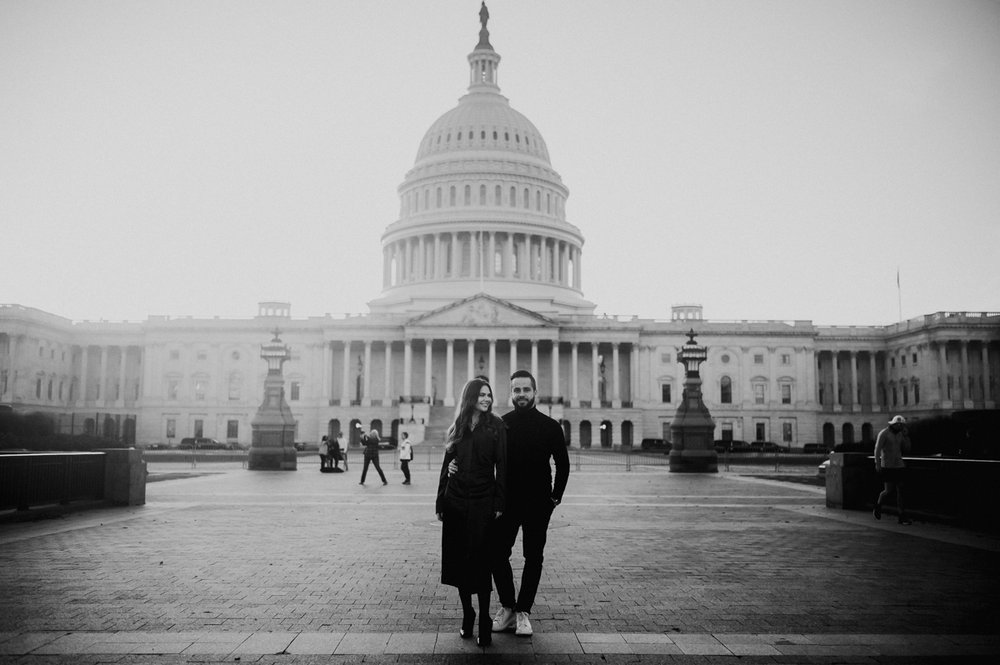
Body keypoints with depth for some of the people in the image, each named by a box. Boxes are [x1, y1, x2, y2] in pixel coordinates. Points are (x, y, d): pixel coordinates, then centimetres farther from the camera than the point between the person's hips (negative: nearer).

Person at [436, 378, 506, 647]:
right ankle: (467, 615, 21)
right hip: (455, 502, 3)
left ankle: (484, 623, 7)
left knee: (480, 562, -3)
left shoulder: (496, 427, 1)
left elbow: (501, 467, -2)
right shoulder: (457, 429, 9)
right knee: (458, 560, 6)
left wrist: (499, 503, -8)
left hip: (482, 504, -3)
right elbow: (446, 466, 11)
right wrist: (440, 503, 7)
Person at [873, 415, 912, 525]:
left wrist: (906, 435, -1)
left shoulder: (899, 434, 11)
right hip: (887, 466, -6)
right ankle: (878, 507, 21)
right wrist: (877, 464, -21)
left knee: (900, 490, 0)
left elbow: (907, 449, 9)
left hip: (898, 466, 6)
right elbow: (877, 449, -13)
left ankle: (902, 517, 0)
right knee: (888, 490, -7)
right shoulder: (883, 434, -9)